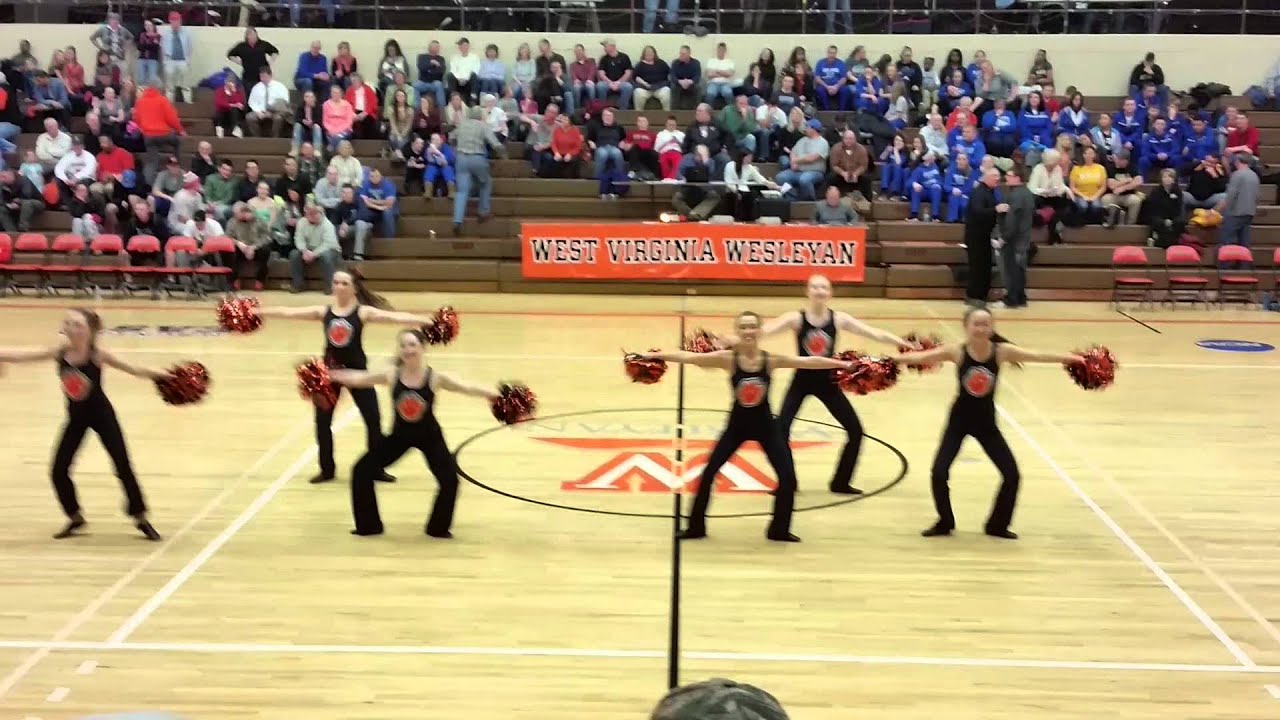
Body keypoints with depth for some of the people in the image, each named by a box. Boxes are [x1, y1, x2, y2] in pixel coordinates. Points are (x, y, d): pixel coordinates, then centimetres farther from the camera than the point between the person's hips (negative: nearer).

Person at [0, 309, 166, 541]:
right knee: (58, 471, 1)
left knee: (123, 467, -5)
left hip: (101, 415, -4)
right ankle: (75, 518, 23)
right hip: (76, 417, 4)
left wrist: (160, 374, -29)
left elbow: (134, 370, -20)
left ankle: (141, 518, 9)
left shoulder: (97, 355, -21)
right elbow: (19, 356, -11)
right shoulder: (59, 352, -13)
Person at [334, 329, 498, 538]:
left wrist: (494, 395, -39)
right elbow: (359, 378, -13)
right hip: (400, 435, 2)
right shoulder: (392, 375, -15)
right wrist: (331, 376, -24)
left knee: (449, 478, -15)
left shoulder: (435, 377, -21)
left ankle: (438, 527, 10)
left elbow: (467, 388, -27)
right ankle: (369, 525, 15)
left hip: (429, 436, -2)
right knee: (362, 470, -2)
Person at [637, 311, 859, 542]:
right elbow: (689, 357, -20)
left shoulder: (771, 360, -12)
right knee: (709, 473, -3)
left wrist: (844, 364, -16)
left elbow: (810, 362, -13)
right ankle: (696, 527, 14)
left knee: (788, 477, -4)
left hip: (765, 425, 1)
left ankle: (779, 530, 16)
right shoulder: (728, 358, -15)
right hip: (737, 425, -1)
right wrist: (654, 355, -26)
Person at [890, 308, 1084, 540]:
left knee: (1012, 474, 0)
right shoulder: (956, 351, -16)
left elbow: (1038, 356, -16)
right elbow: (920, 357, -20)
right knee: (939, 472, -11)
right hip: (959, 420, -2)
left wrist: (1073, 358, -22)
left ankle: (997, 525, 21)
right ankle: (945, 523, 14)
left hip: (986, 422, 2)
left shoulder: (1001, 351, -13)